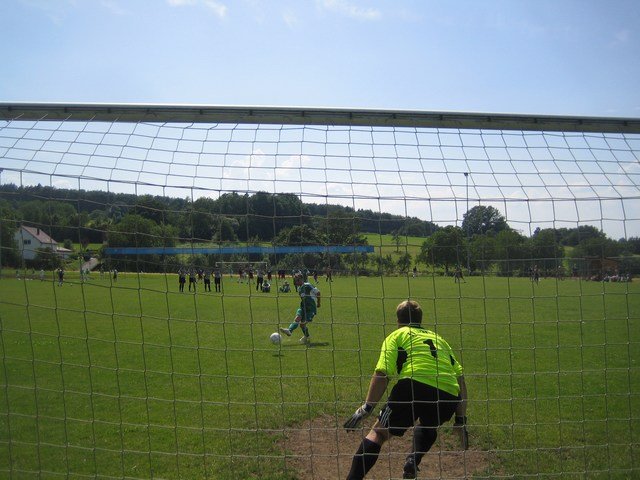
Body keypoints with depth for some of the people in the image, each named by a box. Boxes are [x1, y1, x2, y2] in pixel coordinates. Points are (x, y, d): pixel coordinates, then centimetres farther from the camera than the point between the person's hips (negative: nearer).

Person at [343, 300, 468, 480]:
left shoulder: (397, 335, 17)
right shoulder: (438, 338, 31)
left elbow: (381, 373, 0)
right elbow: (460, 378, 23)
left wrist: (367, 407, 2)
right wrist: (461, 421, 26)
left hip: (415, 385, -4)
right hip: (449, 396, 5)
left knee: (379, 432, 9)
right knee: (428, 426, 34)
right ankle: (413, 461, 10)